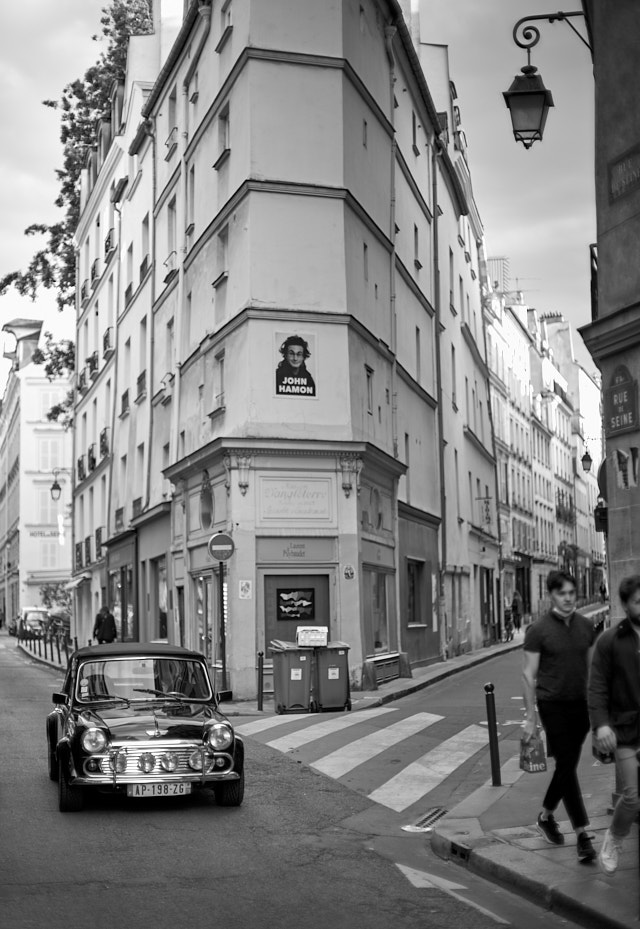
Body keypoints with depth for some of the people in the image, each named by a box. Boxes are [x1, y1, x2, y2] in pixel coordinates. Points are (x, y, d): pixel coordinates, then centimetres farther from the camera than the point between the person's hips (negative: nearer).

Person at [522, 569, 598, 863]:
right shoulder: (538, 630, -9)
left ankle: (546, 816, 32)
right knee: (566, 766, -7)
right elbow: (528, 675, -6)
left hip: (581, 704, 5)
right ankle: (582, 834, -5)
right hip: (553, 705, -5)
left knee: (567, 765, 12)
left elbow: (592, 668, 12)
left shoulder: (585, 625, 5)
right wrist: (530, 717, -8)